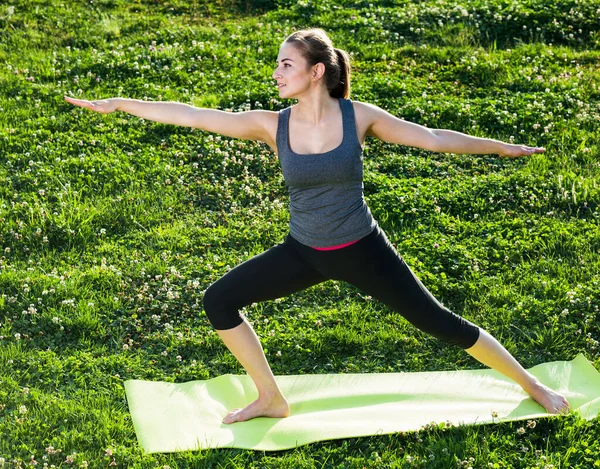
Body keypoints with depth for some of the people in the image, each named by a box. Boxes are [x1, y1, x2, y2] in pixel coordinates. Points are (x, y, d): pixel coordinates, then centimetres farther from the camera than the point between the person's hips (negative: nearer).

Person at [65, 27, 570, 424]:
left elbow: (434, 138, -6)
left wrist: (502, 147, -4)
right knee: (219, 301, -2)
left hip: (362, 249, -3)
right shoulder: (272, 125, -10)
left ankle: (530, 385, 21)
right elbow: (191, 115, -11)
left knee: (438, 321, 0)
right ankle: (271, 399, 13)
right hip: (303, 252, 3)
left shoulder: (359, 116, -14)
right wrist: (118, 104, -11)